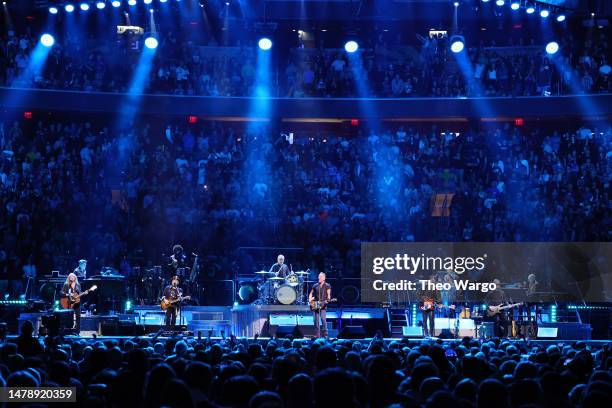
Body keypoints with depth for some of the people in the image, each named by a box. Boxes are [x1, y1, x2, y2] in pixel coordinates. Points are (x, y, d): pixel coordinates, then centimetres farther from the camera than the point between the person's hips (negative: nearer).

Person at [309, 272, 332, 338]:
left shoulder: (327, 286, 3)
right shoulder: (315, 286, 13)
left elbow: (328, 294, -3)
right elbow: (311, 294, 21)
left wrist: (328, 300, -21)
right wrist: (310, 300, 5)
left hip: (323, 305, -4)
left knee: (323, 319, -17)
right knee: (316, 320, 2)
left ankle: (325, 334, -12)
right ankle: (317, 335, 8)